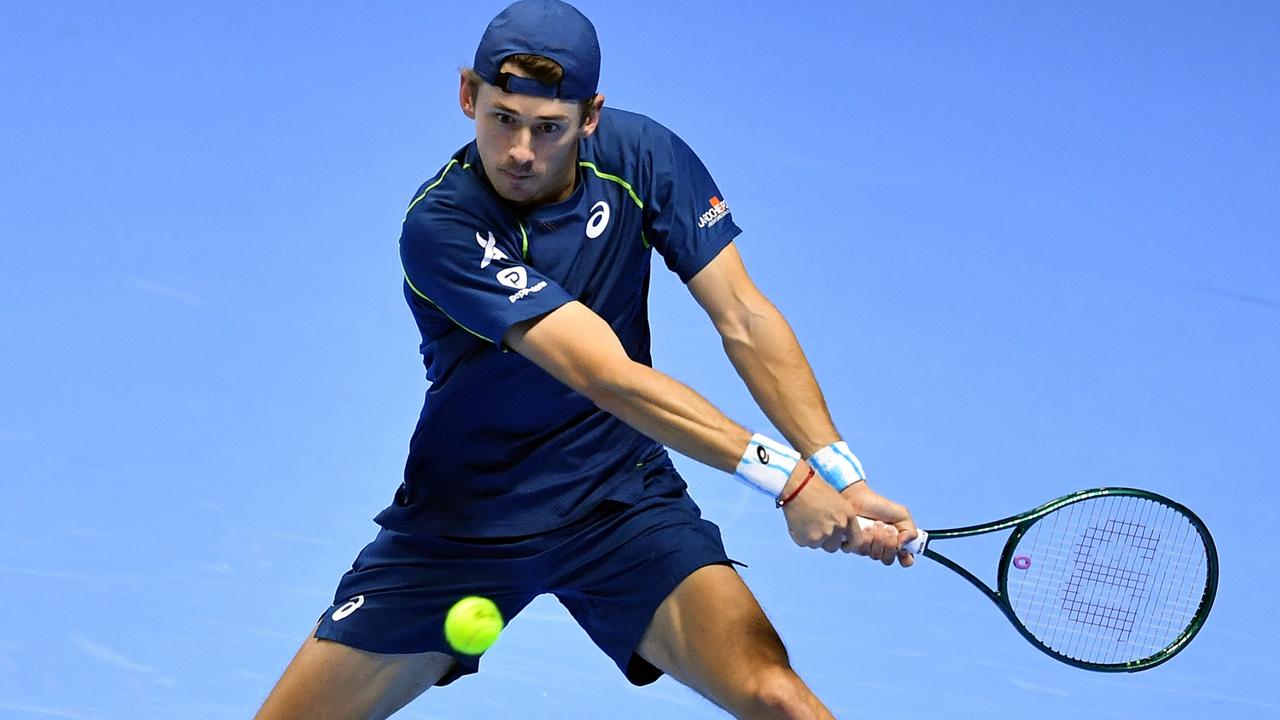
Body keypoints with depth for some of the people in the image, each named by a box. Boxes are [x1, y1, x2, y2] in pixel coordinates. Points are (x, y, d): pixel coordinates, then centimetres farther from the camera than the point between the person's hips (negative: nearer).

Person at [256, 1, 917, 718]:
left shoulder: (641, 156, -9)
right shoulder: (441, 226, -24)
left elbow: (745, 320, -10)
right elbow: (606, 376, -31)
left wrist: (841, 475, -23)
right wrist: (783, 473, -37)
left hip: (622, 499, 1)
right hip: (461, 517, -1)